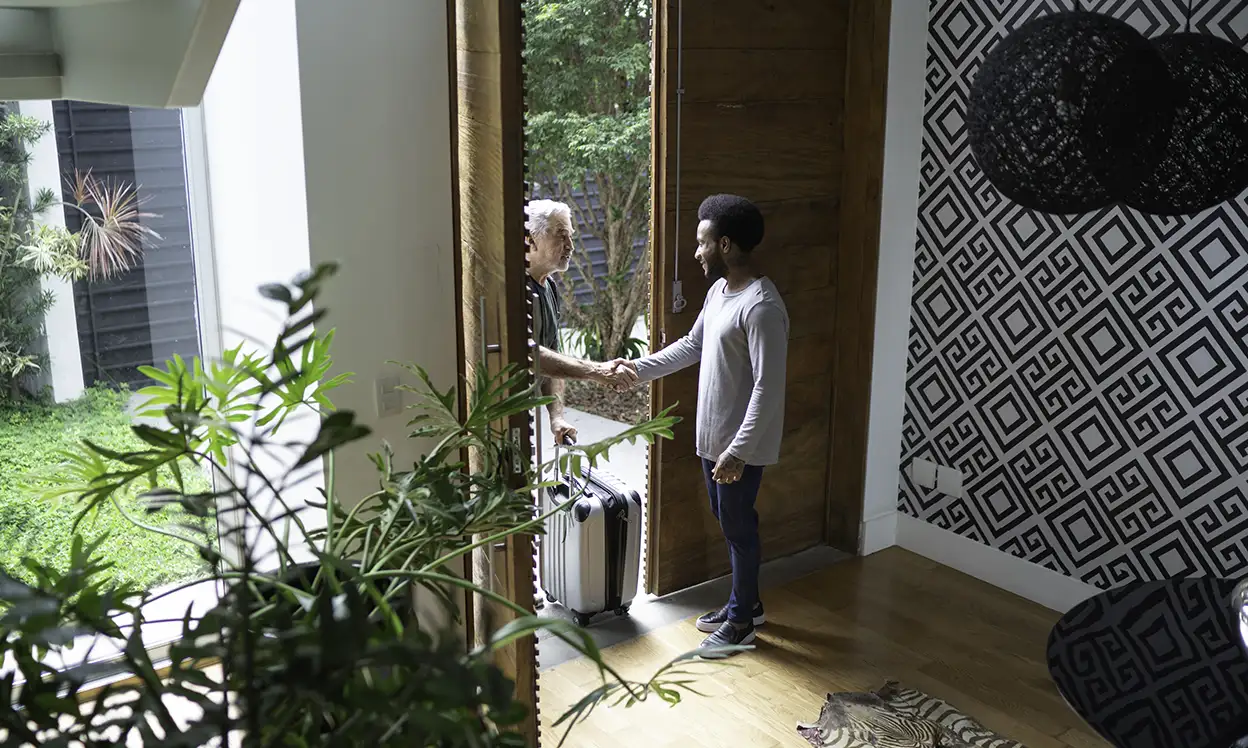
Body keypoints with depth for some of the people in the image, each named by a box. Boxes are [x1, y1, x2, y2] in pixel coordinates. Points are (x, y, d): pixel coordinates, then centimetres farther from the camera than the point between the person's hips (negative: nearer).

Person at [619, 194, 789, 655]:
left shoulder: (761, 306, -24)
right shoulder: (719, 290, 7)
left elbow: (768, 388, -26)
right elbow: (692, 346, 21)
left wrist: (738, 451, -27)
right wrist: (639, 369, 17)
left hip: (741, 445, -9)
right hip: (713, 436, 9)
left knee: (738, 527, 5)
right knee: (729, 523, 20)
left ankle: (741, 622, 22)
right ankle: (745, 602, 38)